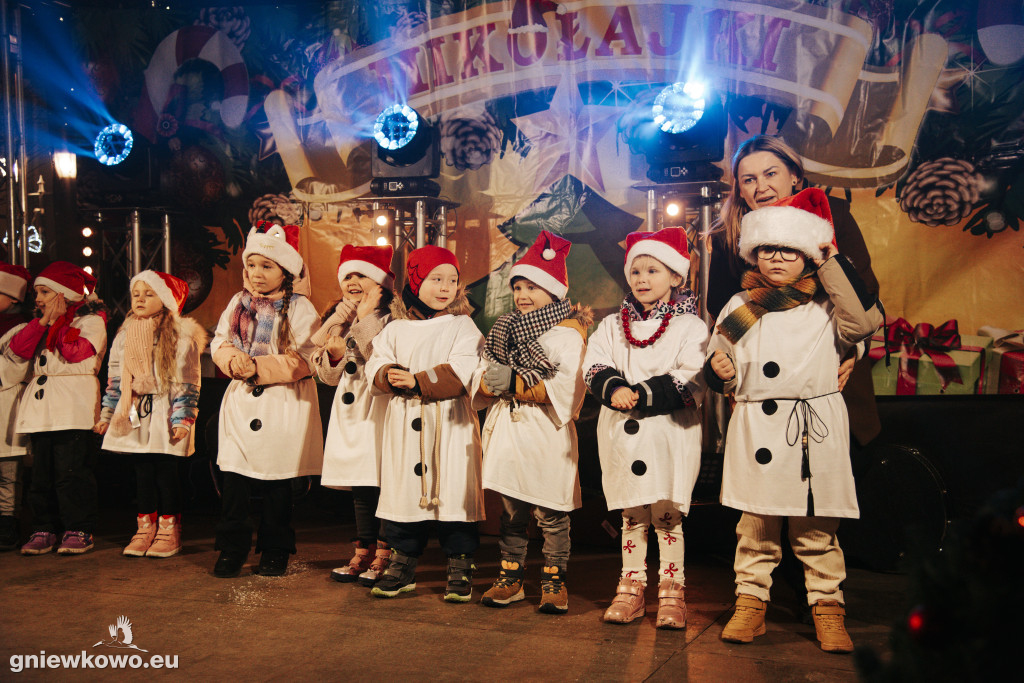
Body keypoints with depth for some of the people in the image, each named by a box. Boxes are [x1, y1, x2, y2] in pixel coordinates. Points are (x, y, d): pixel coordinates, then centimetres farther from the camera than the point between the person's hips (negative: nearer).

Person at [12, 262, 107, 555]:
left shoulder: (91, 319, 0)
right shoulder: (41, 322, 21)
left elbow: (75, 352, -16)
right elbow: (18, 348, 5)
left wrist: (58, 321, -5)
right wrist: (44, 321, -1)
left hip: (74, 404, -7)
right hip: (41, 404, 7)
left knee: (72, 471, -7)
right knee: (41, 472, 8)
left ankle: (79, 531, 0)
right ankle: (43, 529, 15)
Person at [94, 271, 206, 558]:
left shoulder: (180, 335, -5)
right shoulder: (125, 335, 12)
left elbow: (186, 381, -8)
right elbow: (114, 379, 16)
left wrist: (183, 418, -13)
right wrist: (106, 415, 14)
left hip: (164, 414, -5)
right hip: (134, 414, 5)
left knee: (165, 469, -2)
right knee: (142, 469, 9)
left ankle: (169, 530, 7)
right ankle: (145, 528, 17)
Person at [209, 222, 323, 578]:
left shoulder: (299, 308, -6)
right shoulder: (239, 303, 10)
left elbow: (305, 361, -13)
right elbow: (219, 342, 9)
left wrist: (259, 368, -18)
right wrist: (234, 360, -13)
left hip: (282, 406, -4)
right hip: (241, 402, 4)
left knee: (277, 484, 6)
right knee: (234, 479, 2)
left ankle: (275, 552, 20)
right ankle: (231, 549, 15)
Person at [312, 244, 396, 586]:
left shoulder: (391, 318, -8)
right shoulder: (339, 319, 15)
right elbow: (328, 375, 15)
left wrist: (365, 318, -17)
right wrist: (334, 353, -7)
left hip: (380, 407, -7)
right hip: (351, 410, 7)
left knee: (383, 482, -4)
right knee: (359, 487, 12)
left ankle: (383, 557, 7)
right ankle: (363, 554, 22)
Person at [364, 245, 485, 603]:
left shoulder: (463, 326, 0)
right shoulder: (395, 329, 12)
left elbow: (460, 374, -12)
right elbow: (376, 363, 6)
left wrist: (418, 382, -20)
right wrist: (389, 375, -16)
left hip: (450, 425, -3)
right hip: (404, 424, 3)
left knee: (453, 492, -2)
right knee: (403, 491, 8)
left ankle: (460, 569, 11)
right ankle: (403, 565, 22)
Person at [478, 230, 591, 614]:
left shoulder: (567, 334, -5)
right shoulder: (506, 329, 15)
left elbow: (564, 388, -17)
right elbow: (484, 381, 12)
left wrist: (513, 383, -18)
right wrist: (492, 382, -12)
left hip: (547, 437, -5)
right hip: (508, 430, 6)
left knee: (551, 515, 3)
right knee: (511, 511, 12)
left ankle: (554, 582, 16)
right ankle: (510, 579, 22)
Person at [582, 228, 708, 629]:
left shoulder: (690, 327, -1)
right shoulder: (612, 326, 13)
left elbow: (692, 384, -12)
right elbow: (594, 367, 3)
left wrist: (642, 394, -19)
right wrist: (614, 388, -18)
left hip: (670, 435, -4)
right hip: (622, 435, 4)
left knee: (668, 516, 1)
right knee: (631, 516, 12)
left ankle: (672, 593, 13)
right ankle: (631, 590, 21)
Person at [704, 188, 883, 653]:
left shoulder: (828, 303, 4)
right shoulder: (739, 308, 9)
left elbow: (865, 322, -17)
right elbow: (723, 378, 15)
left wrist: (834, 265, -12)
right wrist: (717, 367, -10)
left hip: (817, 428, -1)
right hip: (756, 428, 2)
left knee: (817, 530, 7)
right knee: (755, 527, 8)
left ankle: (827, 607, 21)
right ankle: (750, 604, 21)